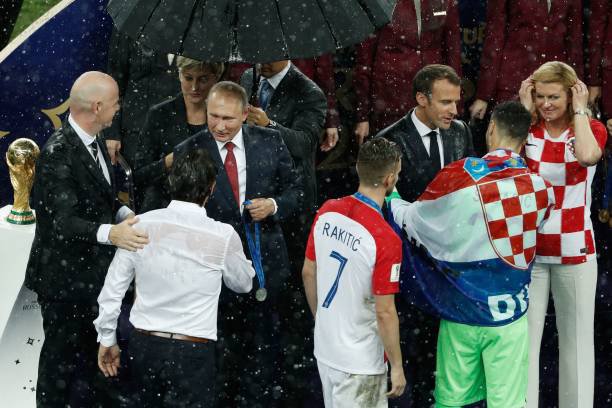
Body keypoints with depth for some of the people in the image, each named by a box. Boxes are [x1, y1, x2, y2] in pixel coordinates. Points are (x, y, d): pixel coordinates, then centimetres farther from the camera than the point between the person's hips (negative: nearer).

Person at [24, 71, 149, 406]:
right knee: (62, 355, 7)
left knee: (91, 351, 20)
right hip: (65, 277, -8)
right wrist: (110, 233, -45)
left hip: (94, 272, 8)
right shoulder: (57, 153, -24)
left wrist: (124, 215, -4)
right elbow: (63, 222, -29)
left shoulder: (94, 142, 5)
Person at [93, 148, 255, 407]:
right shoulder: (223, 236, -9)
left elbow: (113, 288, 2)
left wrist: (106, 338, 15)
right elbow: (243, 284, 11)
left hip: (144, 344, 3)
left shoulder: (141, 225, -3)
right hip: (193, 350, -3)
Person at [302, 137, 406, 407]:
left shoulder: (326, 212, -6)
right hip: (359, 363, -7)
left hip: (324, 347, 7)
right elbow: (384, 312, -21)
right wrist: (397, 367, -8)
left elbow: (308, 272, 6)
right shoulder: (386, 240, -25)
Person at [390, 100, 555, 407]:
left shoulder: (459, 176, -11)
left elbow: (413, 221, 1)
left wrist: (390, 198, 21)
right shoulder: (540, 187, -5)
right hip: (510, 313, 1)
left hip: (462, 311, -1)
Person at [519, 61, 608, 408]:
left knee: (577, 337, 7)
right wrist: (524, 110, -9)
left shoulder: (592, 129, -1)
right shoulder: (527, 129, 2)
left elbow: (587, 157, -24)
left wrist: (579, 111, -12)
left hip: (574, 251, -1)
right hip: (527, 249, 1)